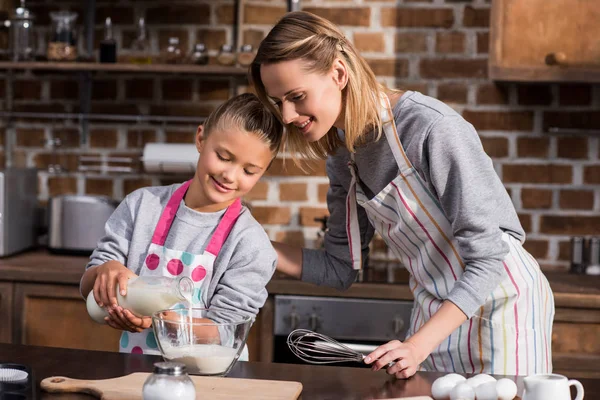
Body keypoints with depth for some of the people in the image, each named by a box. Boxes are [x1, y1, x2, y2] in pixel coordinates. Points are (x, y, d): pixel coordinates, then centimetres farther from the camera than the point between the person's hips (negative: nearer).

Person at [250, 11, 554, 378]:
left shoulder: (433, 129, -25)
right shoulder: (343, 155, -1)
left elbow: (488, 256, -25)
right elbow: (341, 268, 4)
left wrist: (418, 345, -32)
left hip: (500, 303, -6)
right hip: (436, 308, 7)